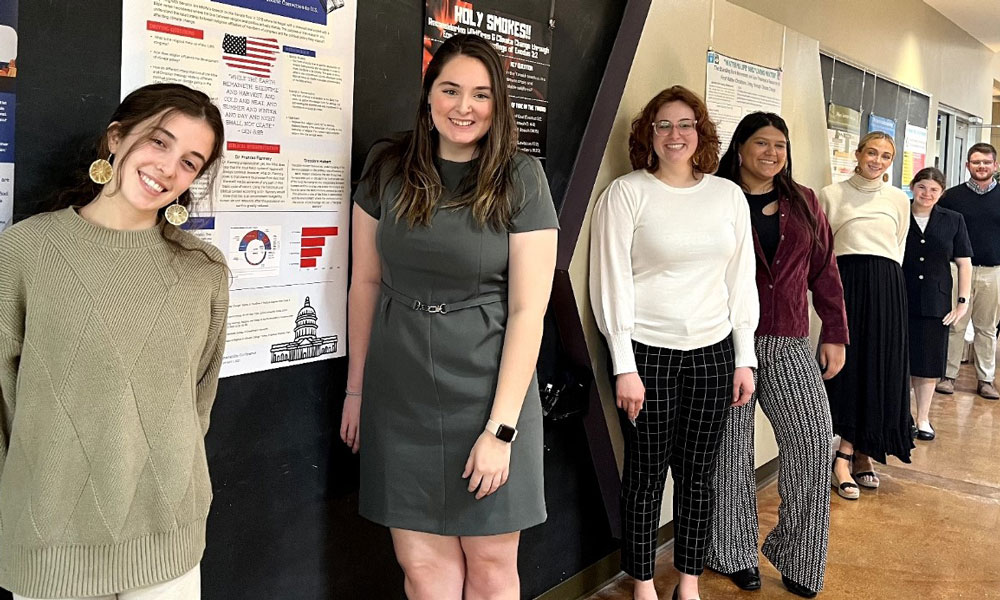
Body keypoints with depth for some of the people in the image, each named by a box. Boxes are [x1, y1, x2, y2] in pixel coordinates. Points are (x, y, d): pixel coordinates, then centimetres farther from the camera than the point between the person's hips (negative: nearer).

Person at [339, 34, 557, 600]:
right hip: (399, 396, 2)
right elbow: (366, 281, 9)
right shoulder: (388, 169, 2)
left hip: (488, 395, -2)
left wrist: (500, 428, -13)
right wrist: (356, 388, 9)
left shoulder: (521, 181, -6)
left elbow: (528, 309, -10)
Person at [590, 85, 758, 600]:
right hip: (647, 350, -3)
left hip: (713, 352, 4)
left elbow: (741, 279, 10)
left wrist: (745, 359, 7)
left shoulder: (728, 195, 8)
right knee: (647, 471, 5)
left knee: (697, 472, 11)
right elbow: (612, 281, -8)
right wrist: (624, 367, -11)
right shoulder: (626, 193, -4)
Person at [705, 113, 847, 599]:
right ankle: (735, 554, 24)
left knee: (815, 441, -2)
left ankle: (796, 556, 16)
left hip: (789, 345, 4)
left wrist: (834, 334, 8)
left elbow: (824, 271, 13)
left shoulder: (803, 203, 12)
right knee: (730, 447, 5)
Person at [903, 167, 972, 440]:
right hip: (898, 301, -1)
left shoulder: (953, 221, 5)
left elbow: (964, 263, 7)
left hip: (935, 303, 2)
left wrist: (963, 301, 1)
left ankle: (923, 418, 21)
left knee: (928, 363, 8)